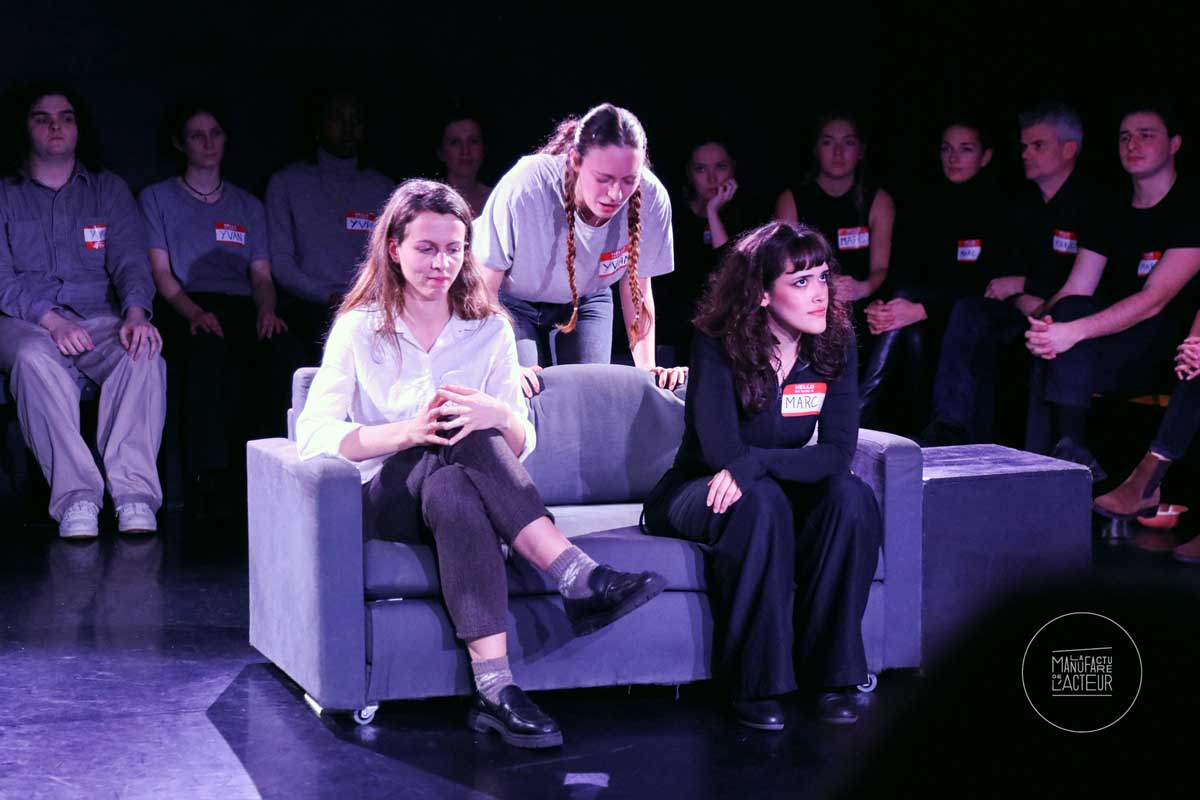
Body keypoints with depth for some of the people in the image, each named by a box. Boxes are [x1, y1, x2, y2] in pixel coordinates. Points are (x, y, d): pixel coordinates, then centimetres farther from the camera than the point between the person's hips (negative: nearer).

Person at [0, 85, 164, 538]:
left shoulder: (109, 190, 18)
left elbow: (130, 259, 4)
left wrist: (136, 313, -19)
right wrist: (51, 321, -20)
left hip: (99, 318, 2)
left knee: (143, 354, -33)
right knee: (37, 357, -38)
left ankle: (134, 492, -39)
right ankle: (75, 497, -41)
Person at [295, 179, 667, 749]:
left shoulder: (489, 330, 12)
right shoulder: (360, 329, 5)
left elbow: (521, 444, 8)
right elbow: (313, 436, -8)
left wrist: (496, 415, -18)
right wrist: (410, 431, -24)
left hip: (454, 486, 2)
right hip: (385, 499, -2)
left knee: (455, 493, -37)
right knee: (467, 441, -34)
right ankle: (579, 578, -41)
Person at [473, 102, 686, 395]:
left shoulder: (652, 198, -27)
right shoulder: (524, 188, -38)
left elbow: (637, 287, -9)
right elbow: (483, 289, -27)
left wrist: (646, 368, -17)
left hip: (585, 299, 3)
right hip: (512, 297, -3)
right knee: (523, 393, -20)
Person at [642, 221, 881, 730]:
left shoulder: (836, 345, -6)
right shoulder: (717, 344, -17)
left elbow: (838, 453, -15)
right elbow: (722, 450, -26)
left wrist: (753, 464, -28)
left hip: (779, 492, 4)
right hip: (696, 492, -4)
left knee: (850, 496, -27)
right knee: (760, 501, -37)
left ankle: (832, 672, -20)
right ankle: (755, 685, -31)